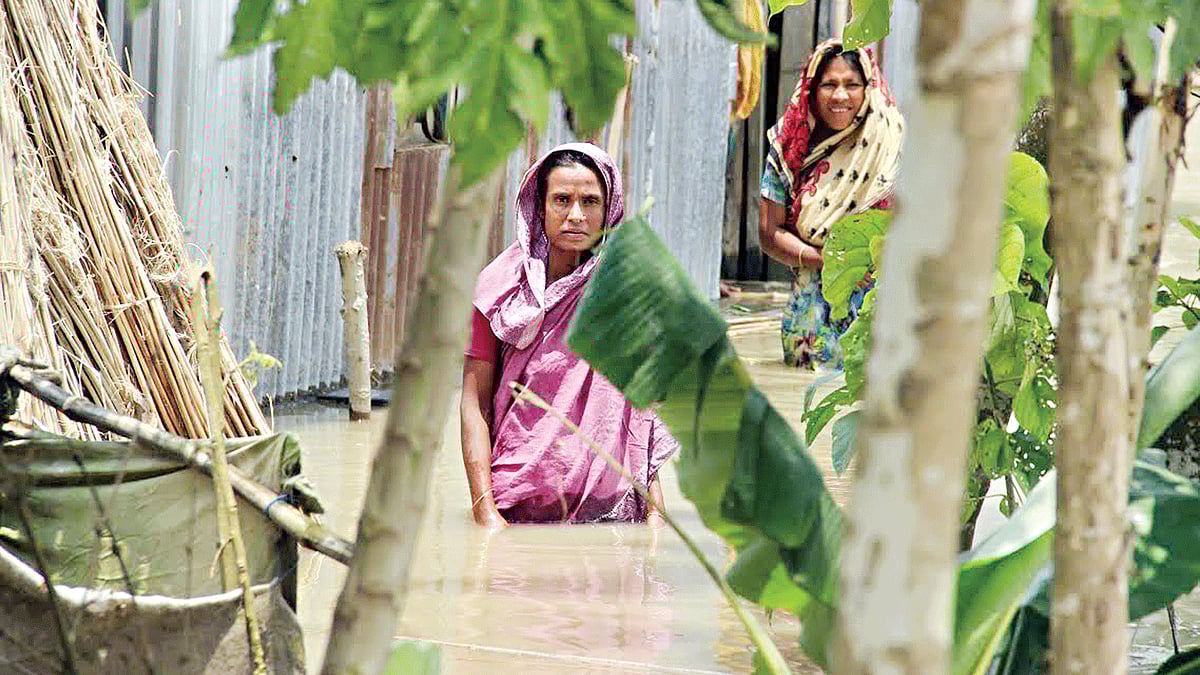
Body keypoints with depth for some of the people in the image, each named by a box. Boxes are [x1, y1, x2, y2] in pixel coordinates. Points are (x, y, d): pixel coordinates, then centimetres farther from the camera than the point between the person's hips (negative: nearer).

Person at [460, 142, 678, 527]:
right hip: (517, 510, -1)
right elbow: (475, 402, 1)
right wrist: (485, 512, -7)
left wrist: (655, 512, 2)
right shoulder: (501, 289, 2)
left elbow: (645, 417, 9)